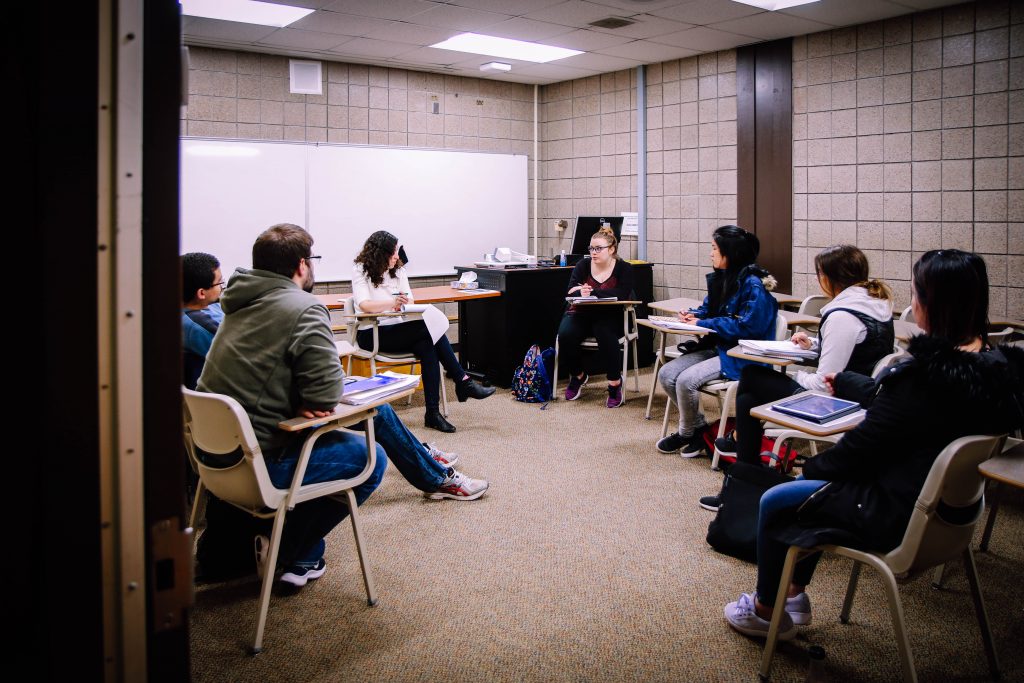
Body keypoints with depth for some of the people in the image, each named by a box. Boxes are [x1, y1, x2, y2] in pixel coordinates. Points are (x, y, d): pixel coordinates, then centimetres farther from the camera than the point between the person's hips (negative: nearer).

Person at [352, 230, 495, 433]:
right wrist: (392, 303, -35)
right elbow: (364, 305, -18)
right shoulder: (361, 271, -2)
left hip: (398, 331, 6)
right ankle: (463, 382, -20)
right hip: (373, 334, -5)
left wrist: (404, 302, -16)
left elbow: (410, 301, 9)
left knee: (427, 346, -29)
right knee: (430, 328, -26)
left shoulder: (398, 270, 15)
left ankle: (433, 413, -30)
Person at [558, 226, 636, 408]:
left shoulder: (624, 268, -4)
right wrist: (582, 292, -32)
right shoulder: (583, 265, 3)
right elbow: (571, 291, -8)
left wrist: (590, 291, -28)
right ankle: (577, 376, 1)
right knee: (565, 335, -27)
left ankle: (615, 382, -18)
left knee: (606, 335, -37)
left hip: (609, 316, -3)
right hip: (581, 314, 3)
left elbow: (622, 294, -22)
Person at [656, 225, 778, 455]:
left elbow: (746, 326, -21)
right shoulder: (720, 278, 10)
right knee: (666, 374, -7)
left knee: (686, 380, -25)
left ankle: (687, 433, 1)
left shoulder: (753, 285, -16)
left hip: (740, 356, -9)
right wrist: (693, 315, -1)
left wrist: (703, 323, -17)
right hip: (715, 346, 9)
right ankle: (698, 426, 8)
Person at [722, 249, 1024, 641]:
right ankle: (794, 595, 34)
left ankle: (766, 611, 28)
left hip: (898, 516, -9)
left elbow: (861, 447, -21)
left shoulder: (925, 376, -31)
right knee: (820, 479, 25)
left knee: (774, 504, 7)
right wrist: (843, 382, 26)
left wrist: (813, 468, -2)